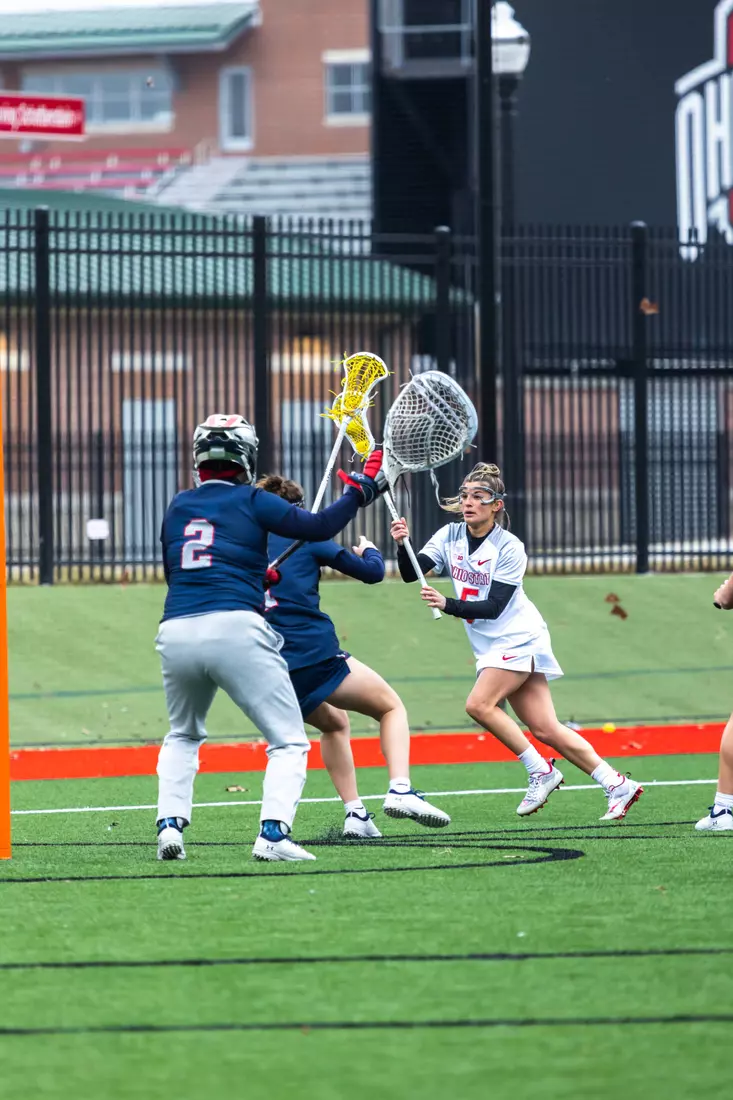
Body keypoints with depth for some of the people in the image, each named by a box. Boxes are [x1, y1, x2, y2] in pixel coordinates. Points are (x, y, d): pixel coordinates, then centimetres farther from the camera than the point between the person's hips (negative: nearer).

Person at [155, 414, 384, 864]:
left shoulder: (177, 507, 19)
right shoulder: (251, 501, 5)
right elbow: (319, 527, -4)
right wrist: (361, 490, 11)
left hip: (176, 634, 4)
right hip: (235, 629, -4)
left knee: (183, 736, 30)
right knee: (289, 742, 4)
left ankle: (170, 824, 11)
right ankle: (274, 832, -17)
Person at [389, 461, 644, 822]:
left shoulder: (509, 548, -13)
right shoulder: (450, 536, 3)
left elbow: (493, 607, -19)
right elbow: (410, 573, -7)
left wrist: (447, 605, -30)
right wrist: (402, 545, -26)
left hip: (518, 638, -6)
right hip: (491, 645, 6)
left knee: (479, 704, -22)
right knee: (545, 730, 0)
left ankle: (541, 771, -8)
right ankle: (617, 786, 4)